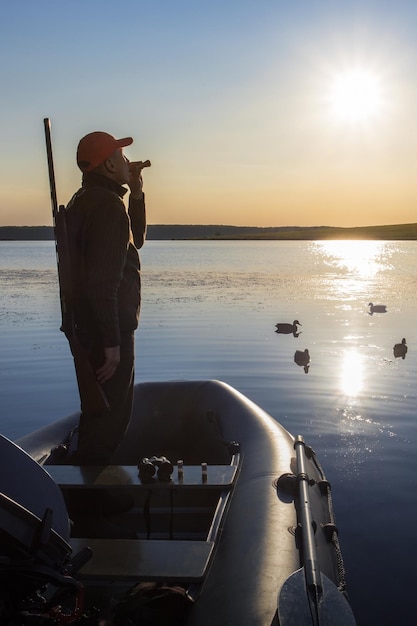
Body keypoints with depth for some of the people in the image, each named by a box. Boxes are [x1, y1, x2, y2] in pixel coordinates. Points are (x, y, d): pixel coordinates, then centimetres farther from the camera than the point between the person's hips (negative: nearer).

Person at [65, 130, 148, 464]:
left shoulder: (85, 200, 15)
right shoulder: (107, 205, -18)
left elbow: (134, 241, 25)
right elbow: (102, 280, -26)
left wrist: (137, 194, 14)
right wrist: (112, 342, -23)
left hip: (87, 327, 11)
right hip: (107, 330, -11)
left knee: (99, 415, 22)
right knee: (108, 420, 0)